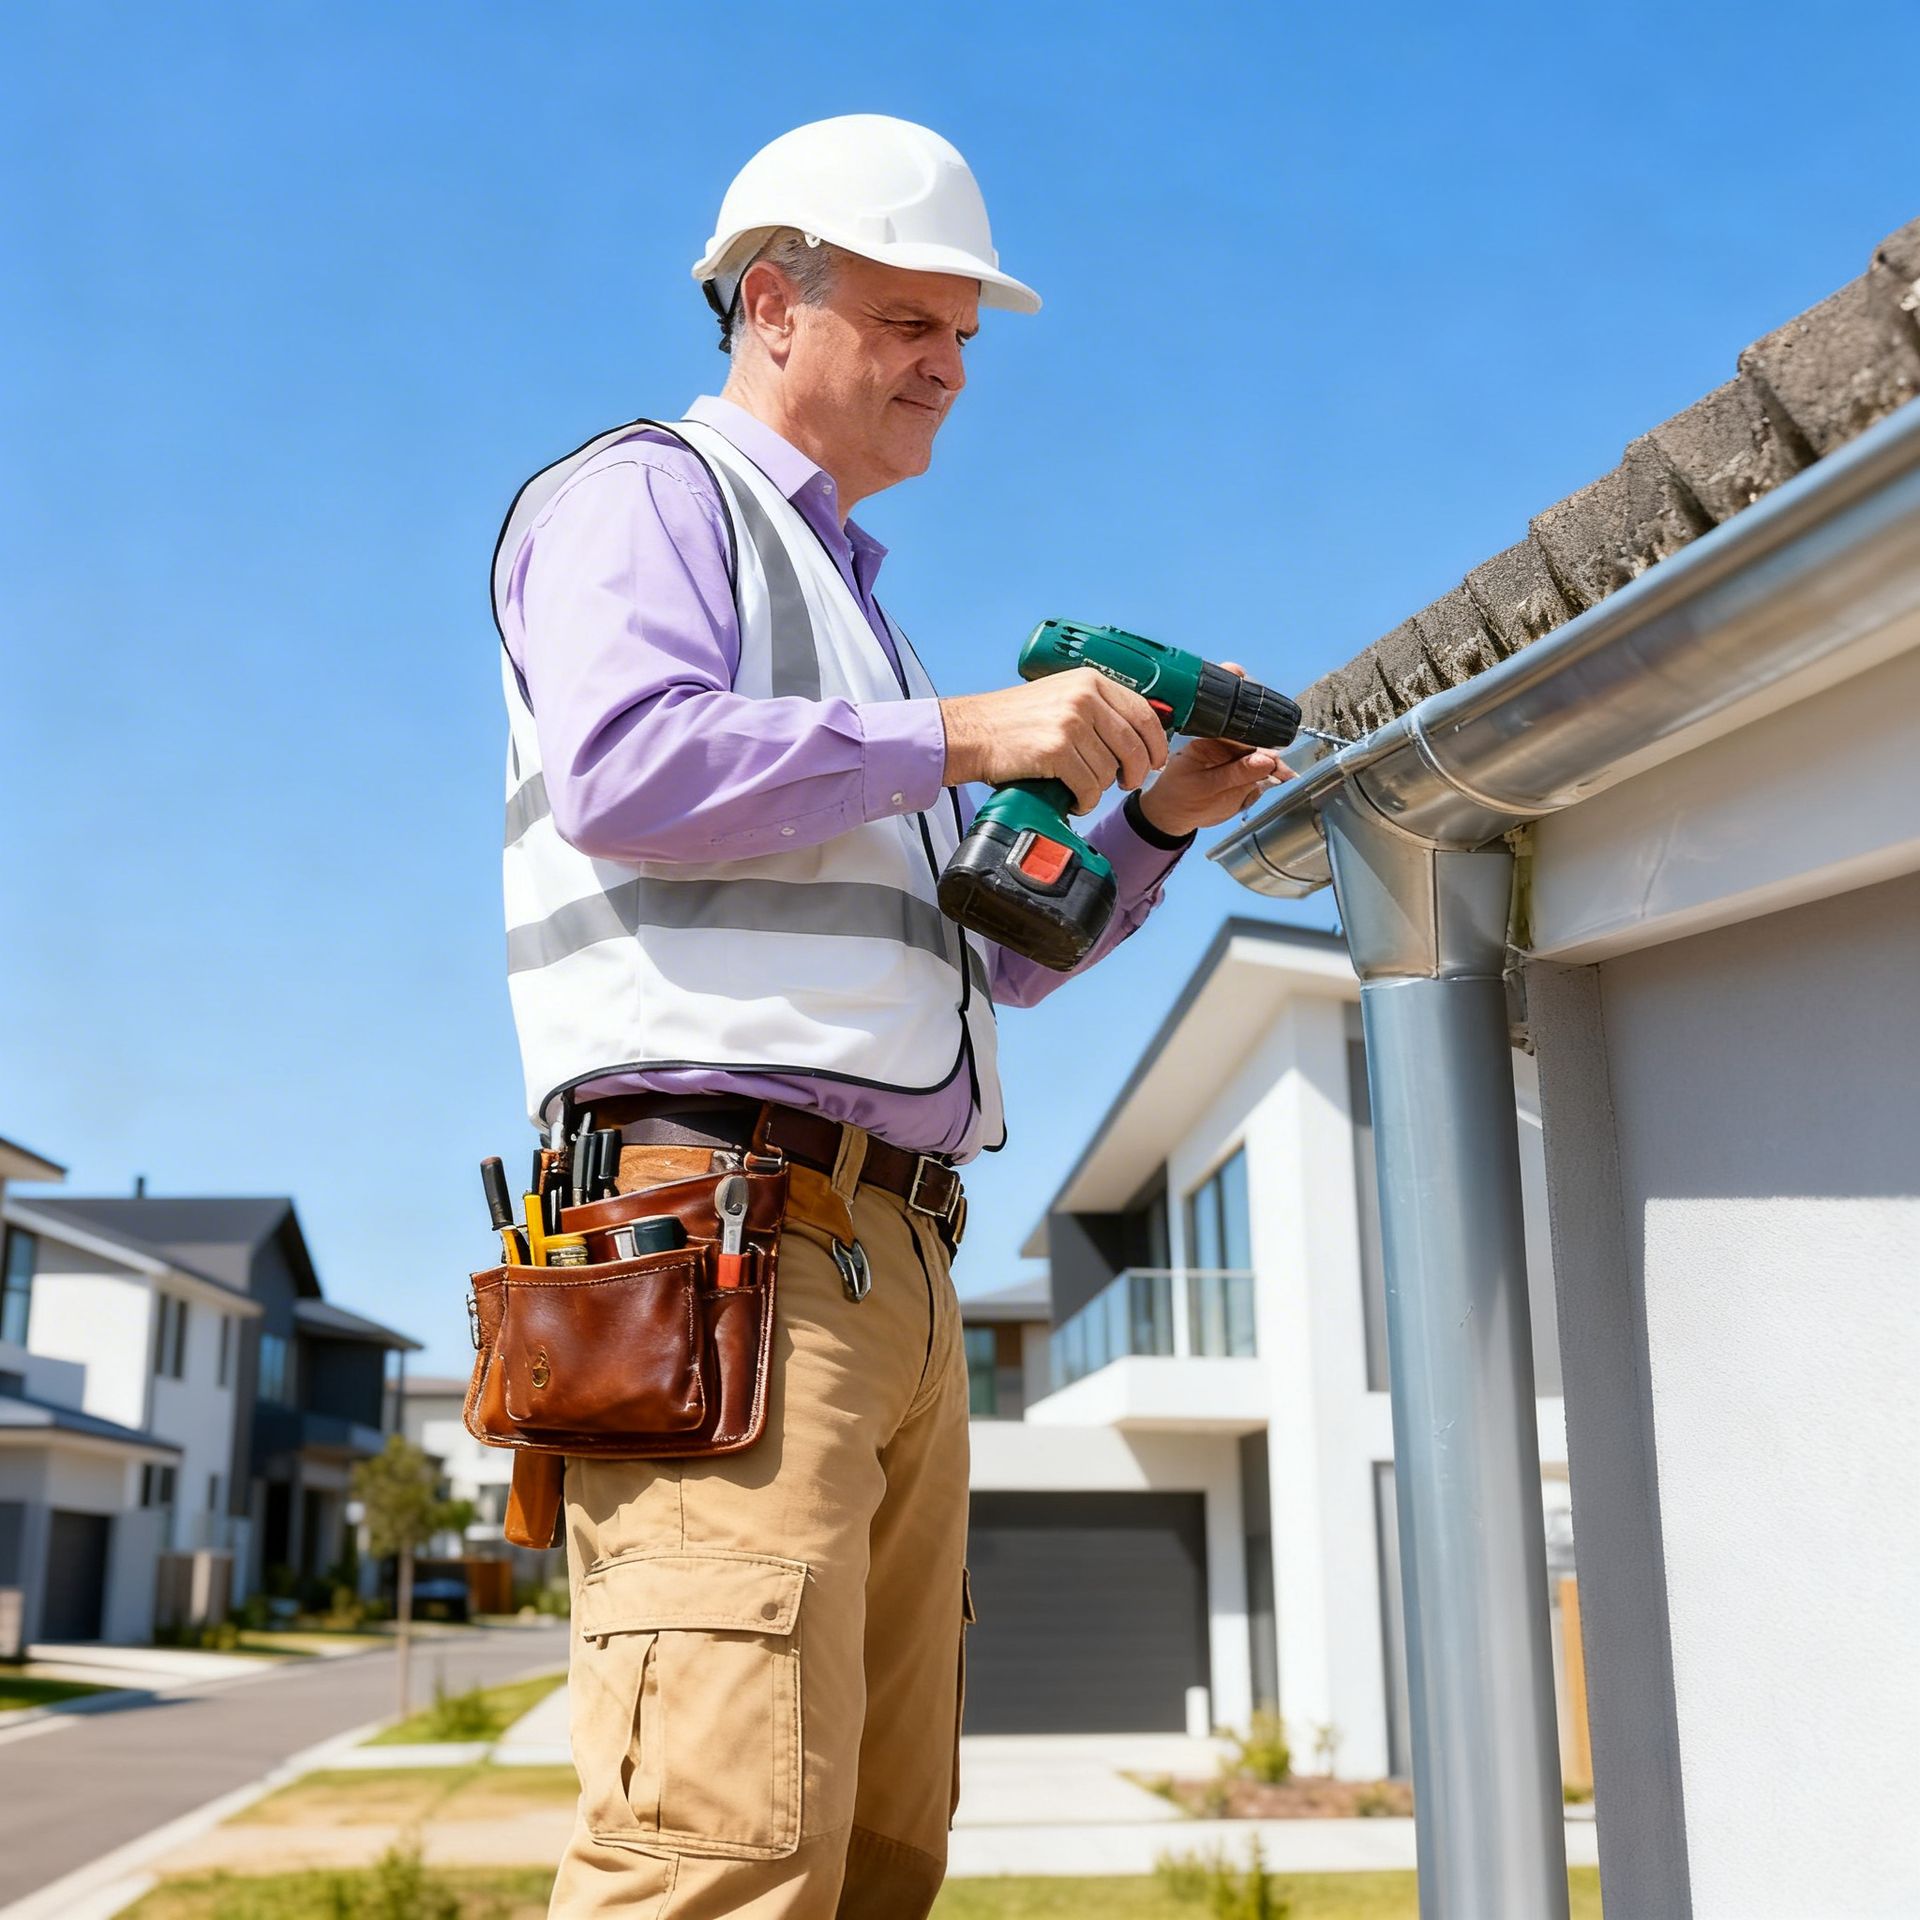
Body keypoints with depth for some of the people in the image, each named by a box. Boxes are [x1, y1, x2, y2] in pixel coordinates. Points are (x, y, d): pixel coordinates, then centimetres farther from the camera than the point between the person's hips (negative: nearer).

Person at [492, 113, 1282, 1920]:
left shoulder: (844, 599, 31)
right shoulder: (647, 496, 6)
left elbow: (987, 956, 30)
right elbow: (621, 768, -17)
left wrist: (1152, 820, 16)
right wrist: (957, 735, -13)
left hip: (891, 1273, 9)